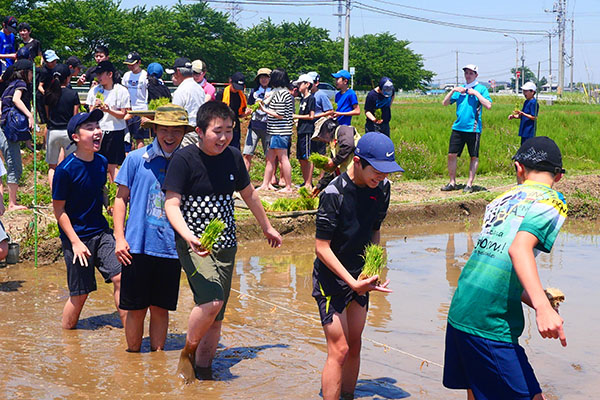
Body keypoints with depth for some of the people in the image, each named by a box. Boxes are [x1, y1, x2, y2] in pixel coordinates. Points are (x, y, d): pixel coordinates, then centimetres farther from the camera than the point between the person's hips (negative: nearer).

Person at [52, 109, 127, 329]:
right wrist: (75, 242, -14)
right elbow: (59, 209, -11)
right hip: (77, 237, -5)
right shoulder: (66, 169, -17)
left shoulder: (102, 162, 1)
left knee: (120, 276, -6)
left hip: (101, 232, 5)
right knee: (80, 293, 3)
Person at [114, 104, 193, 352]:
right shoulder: (136, 159, 0)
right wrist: (119, 238, -2)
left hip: (171, 249, 1)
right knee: (135, 309, 6)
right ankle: (132, 356, 22)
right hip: (137, 247, -1)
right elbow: (121, 199, 6)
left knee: (160, 308, 9)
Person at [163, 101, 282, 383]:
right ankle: (186, 354, -1)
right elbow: (171, 204, -14)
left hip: (225, 245, 6)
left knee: (216, 316, 6)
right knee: (212, 300, -25)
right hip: (194, 245, -5)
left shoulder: (233, 156, 6)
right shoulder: (184, 159, -10)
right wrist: (190, 238, -30)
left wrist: (267, 228, 34)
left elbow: (248, 194, 22)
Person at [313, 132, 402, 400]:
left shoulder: (381, 187, -3)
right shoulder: (334, 194, -24)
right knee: (339, 350, -8)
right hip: (331, 278, -6)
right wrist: (353, 283, -26)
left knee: (354, 347, 13)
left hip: (360, 277, 6)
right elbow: (321, 247, -21)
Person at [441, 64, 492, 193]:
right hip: (458, 128, 4)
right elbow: (445, 103, 12)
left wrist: (476, 93, -15)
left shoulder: (481, 89, 1)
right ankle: (452, 183, 10)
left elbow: (488, 106, -13)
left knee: (474, 157, 2)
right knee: (451, 155, 0)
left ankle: (469, 184, 9)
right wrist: (453, 90, -1)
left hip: (473, 128, -4)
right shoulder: (460, 89, 15)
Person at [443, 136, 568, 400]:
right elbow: (519, 248, -21)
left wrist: (540, 305, 27)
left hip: (459, 311, 8)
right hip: (490, 325, -8)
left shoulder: (502, 199, 18)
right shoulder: (551, 200, -3)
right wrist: (542, 307, -32)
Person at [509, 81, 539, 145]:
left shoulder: (533, 103, -14)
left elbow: (534, 117, -19)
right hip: (524, 131, 10)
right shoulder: (526, 102, 15)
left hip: (529, 132, -10)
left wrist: (522, 113, -25)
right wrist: (514, 116, 4)